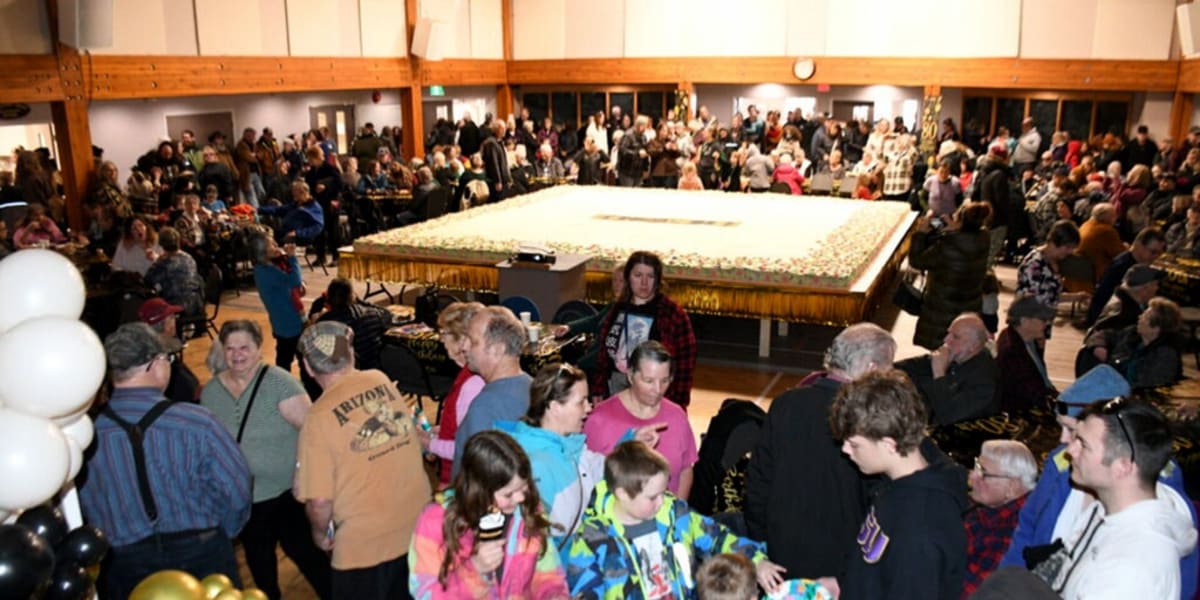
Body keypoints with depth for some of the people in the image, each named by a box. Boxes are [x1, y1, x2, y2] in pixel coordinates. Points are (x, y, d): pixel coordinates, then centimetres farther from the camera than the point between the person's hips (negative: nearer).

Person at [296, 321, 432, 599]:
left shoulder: (319, 417, -17)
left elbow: (319, 501, -14)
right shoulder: (383, 381, -4)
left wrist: (320, 534, 5)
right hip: (418, 527, 4)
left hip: (366, 542, -4)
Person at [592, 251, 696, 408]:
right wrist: (598, 392, 6)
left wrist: (677, 405, -14)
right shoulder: (618, 310, 4)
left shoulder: (673, 314, -11)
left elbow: (685, 363, -11)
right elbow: (604, 354, 9)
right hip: (616, 386, 5)